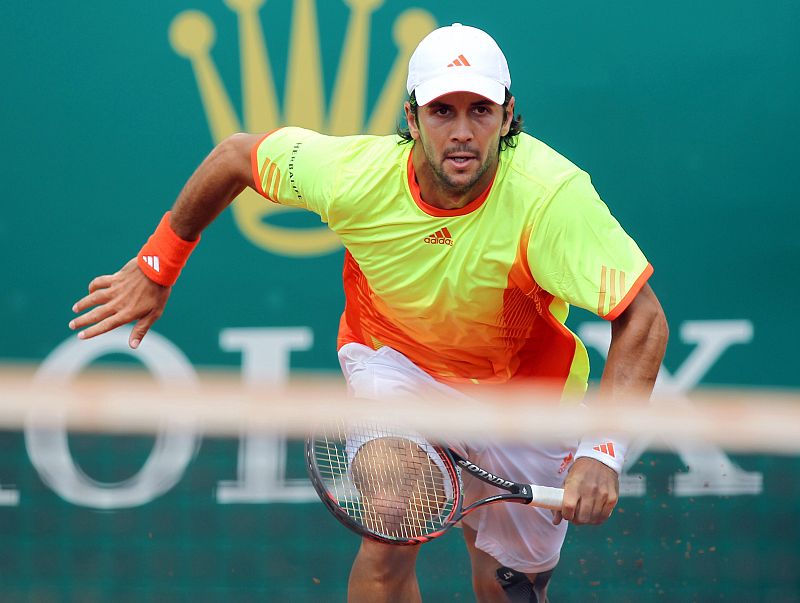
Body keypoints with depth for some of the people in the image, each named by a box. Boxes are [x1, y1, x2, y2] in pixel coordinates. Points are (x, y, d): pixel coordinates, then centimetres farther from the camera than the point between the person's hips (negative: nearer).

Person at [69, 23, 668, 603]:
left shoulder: (551, 194, -36)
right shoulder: (355, 173, -29)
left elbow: (643, 319, -36)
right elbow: (235, 154, -9)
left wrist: (601, 452, -47)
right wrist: (157, 267, 1)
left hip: (518, 389, 0)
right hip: (395, 358, 0)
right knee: (391, 541, -25)